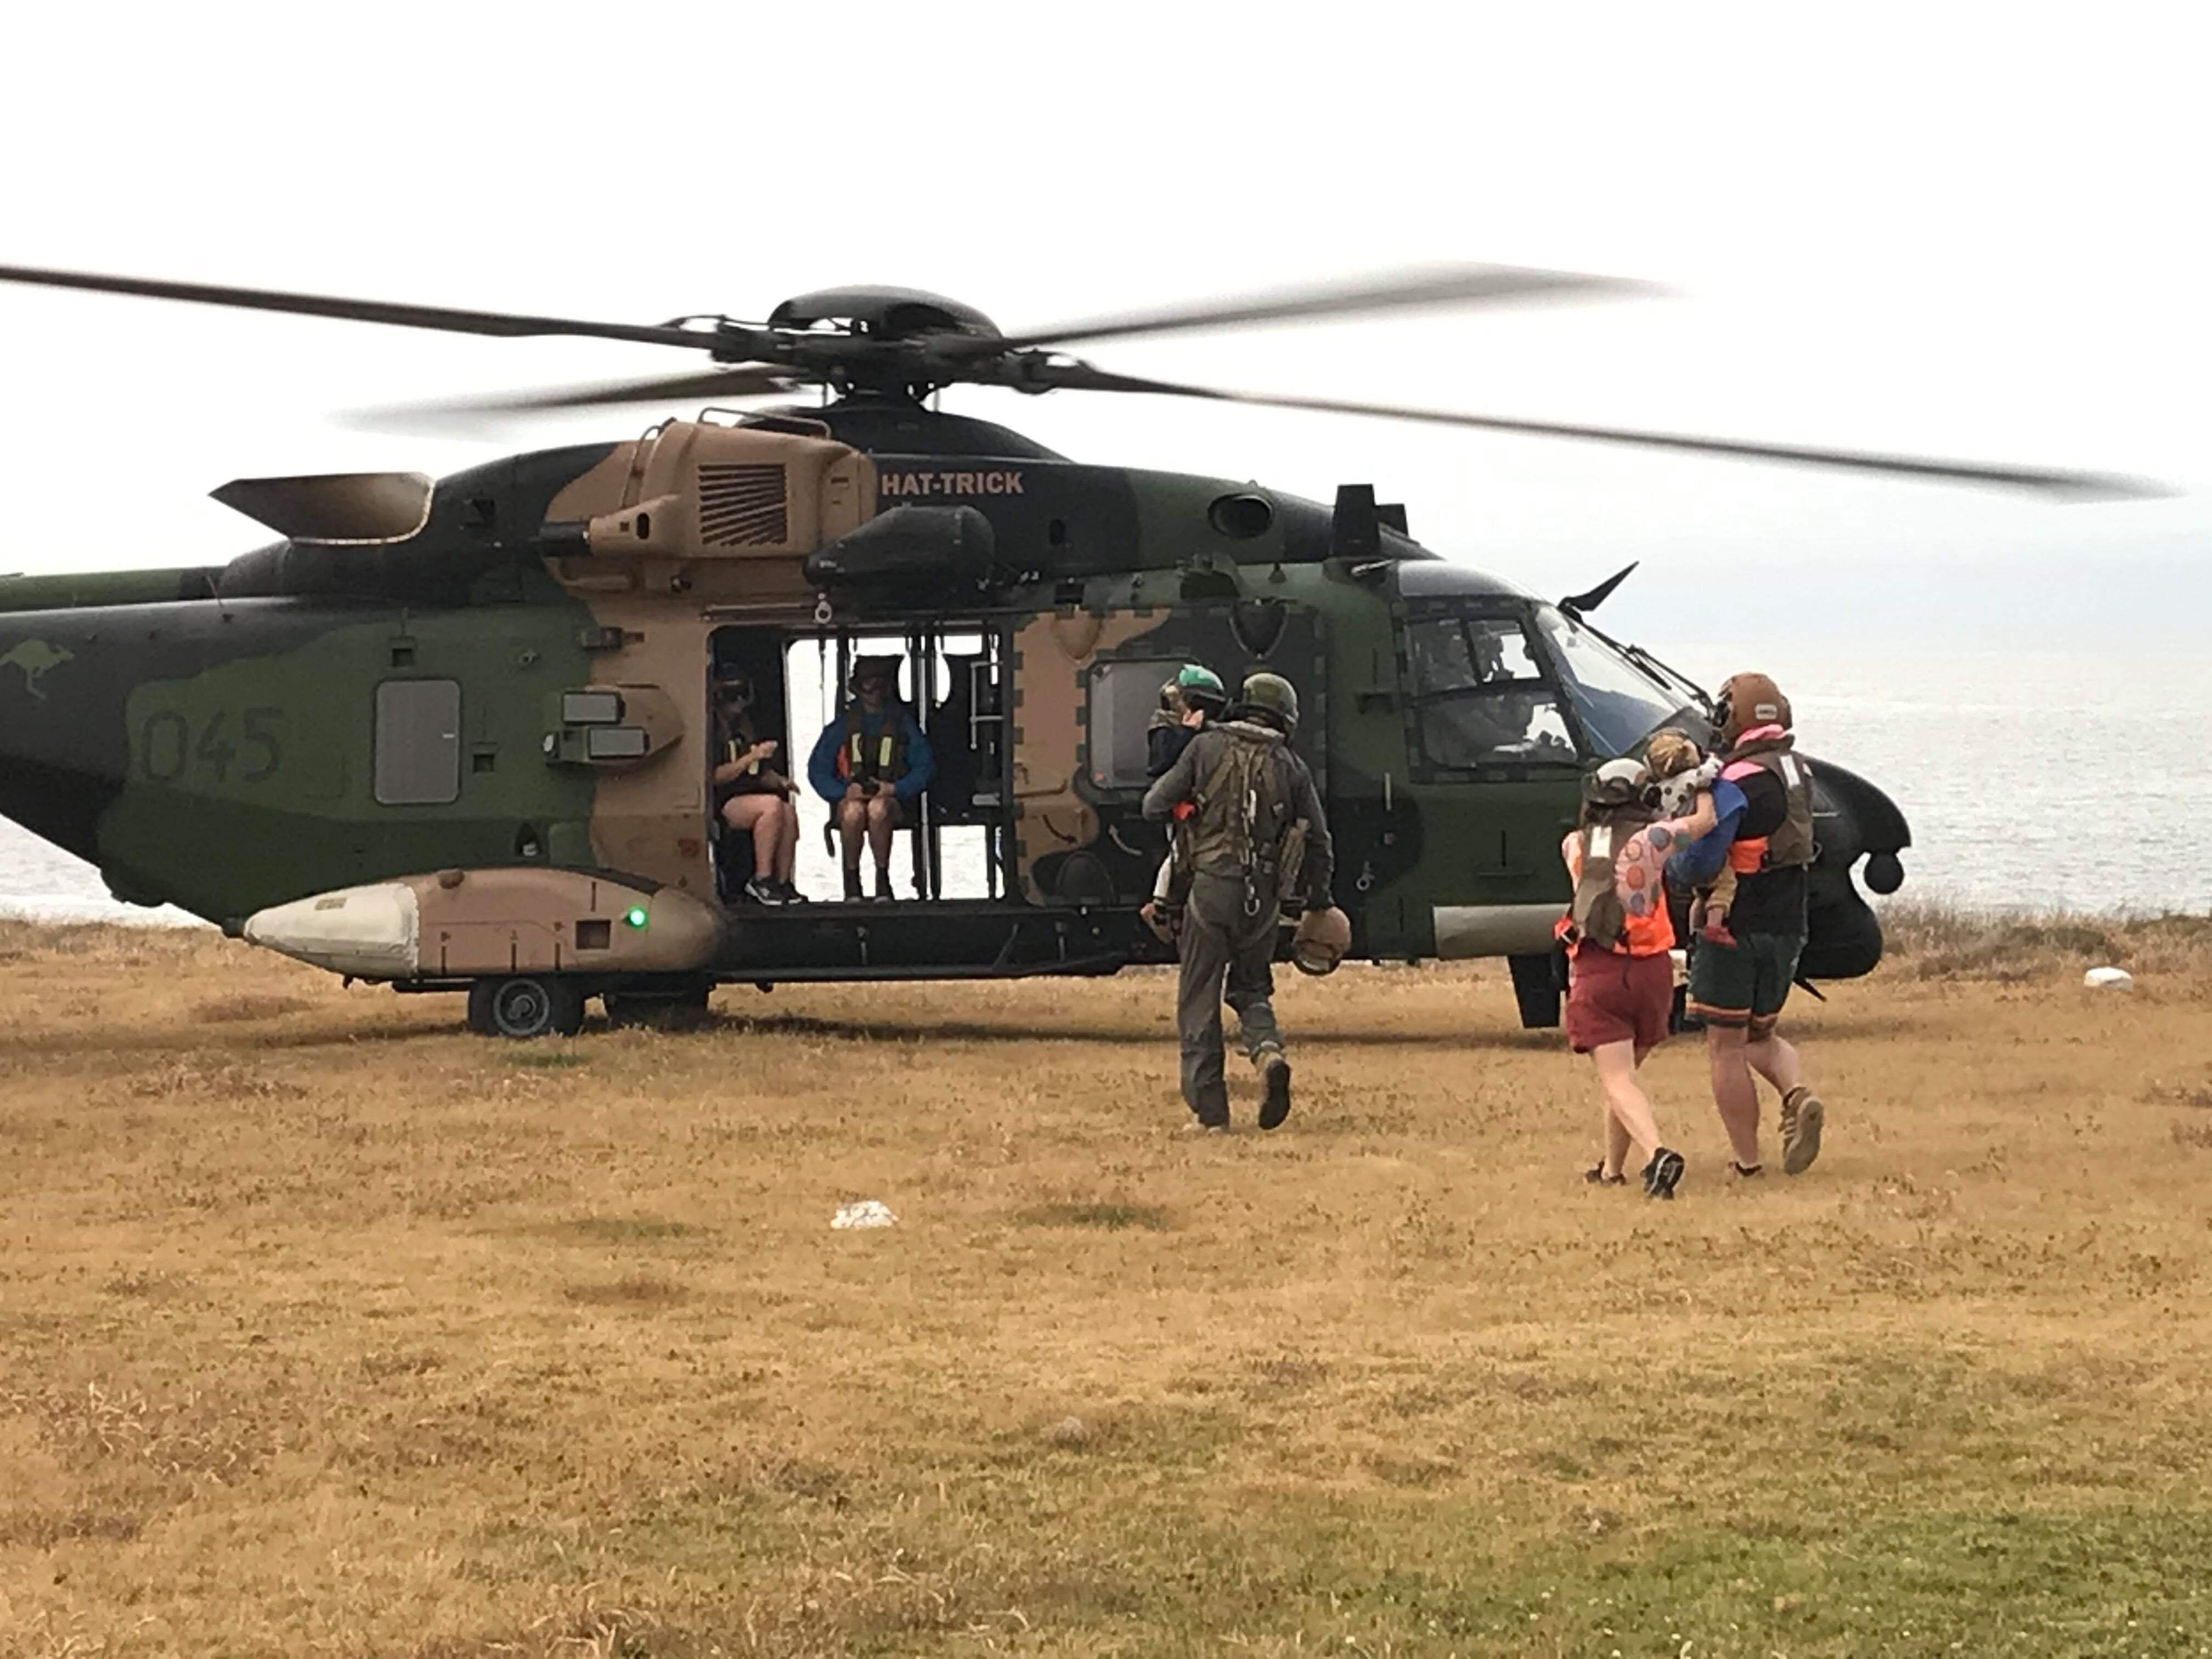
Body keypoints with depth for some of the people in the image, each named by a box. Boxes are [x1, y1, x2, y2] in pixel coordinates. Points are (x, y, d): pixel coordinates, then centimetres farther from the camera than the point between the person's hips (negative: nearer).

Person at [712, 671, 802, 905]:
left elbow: (762, 774, 30)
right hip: (722, 803, -7)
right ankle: (762, 879, -31)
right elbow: (716, 776, -11)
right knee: (773, 805, -33)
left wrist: (780, 780, 9)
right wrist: (752, 757, -14)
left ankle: (782, 882, -22)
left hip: (750, 795, 7)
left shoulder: (743, 728, 25)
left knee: (789, 812, -24)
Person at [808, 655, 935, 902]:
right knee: (854, 812, -38)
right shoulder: (844, 723, 9)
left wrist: (895, 789, -11)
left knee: (878, 809, -39)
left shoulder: (903, 722, 10)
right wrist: (844, 792, -12)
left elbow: (926, 766, 7)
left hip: (891, 798, -1)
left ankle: (883, 880, -27)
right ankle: (852, 882, -23)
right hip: (850, 796, 1)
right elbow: (817, 768, 7)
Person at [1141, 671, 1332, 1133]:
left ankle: (1208, 1107, 2)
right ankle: (1268, 1050, -11)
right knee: (1250, 987, 20)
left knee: (1199, 999, 6)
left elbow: (1156, 808, -1)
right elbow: (1319, 843, 7)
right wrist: (1318, 902, 20)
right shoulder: (1291, 766, 5)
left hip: (1211, 887, -2)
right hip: (1264, 897, 2)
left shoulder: (1207, 747, 0)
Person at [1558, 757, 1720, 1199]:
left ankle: (1657, 1153, -33)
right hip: (1649, 969, 1)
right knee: (1625, 1071, 21)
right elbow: (1704, 822, 8)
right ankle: (1612, 1169, 28)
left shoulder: (1574, 845, 6)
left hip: (1594, 975, -1)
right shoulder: (1648, 839, -3)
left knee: (1616, 1080, -10)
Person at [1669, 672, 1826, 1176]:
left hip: (1736, 927, -7)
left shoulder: (1739, 781, -19)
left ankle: (1747, 1162, 5)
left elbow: (1703, 860, -24)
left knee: (1726, 1048, 4)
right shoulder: (1797, 770, 6)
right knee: (1760, 1036, 21)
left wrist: (1671, 864, -2)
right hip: (1787, 927, 7)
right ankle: (1798, 1095, -6)